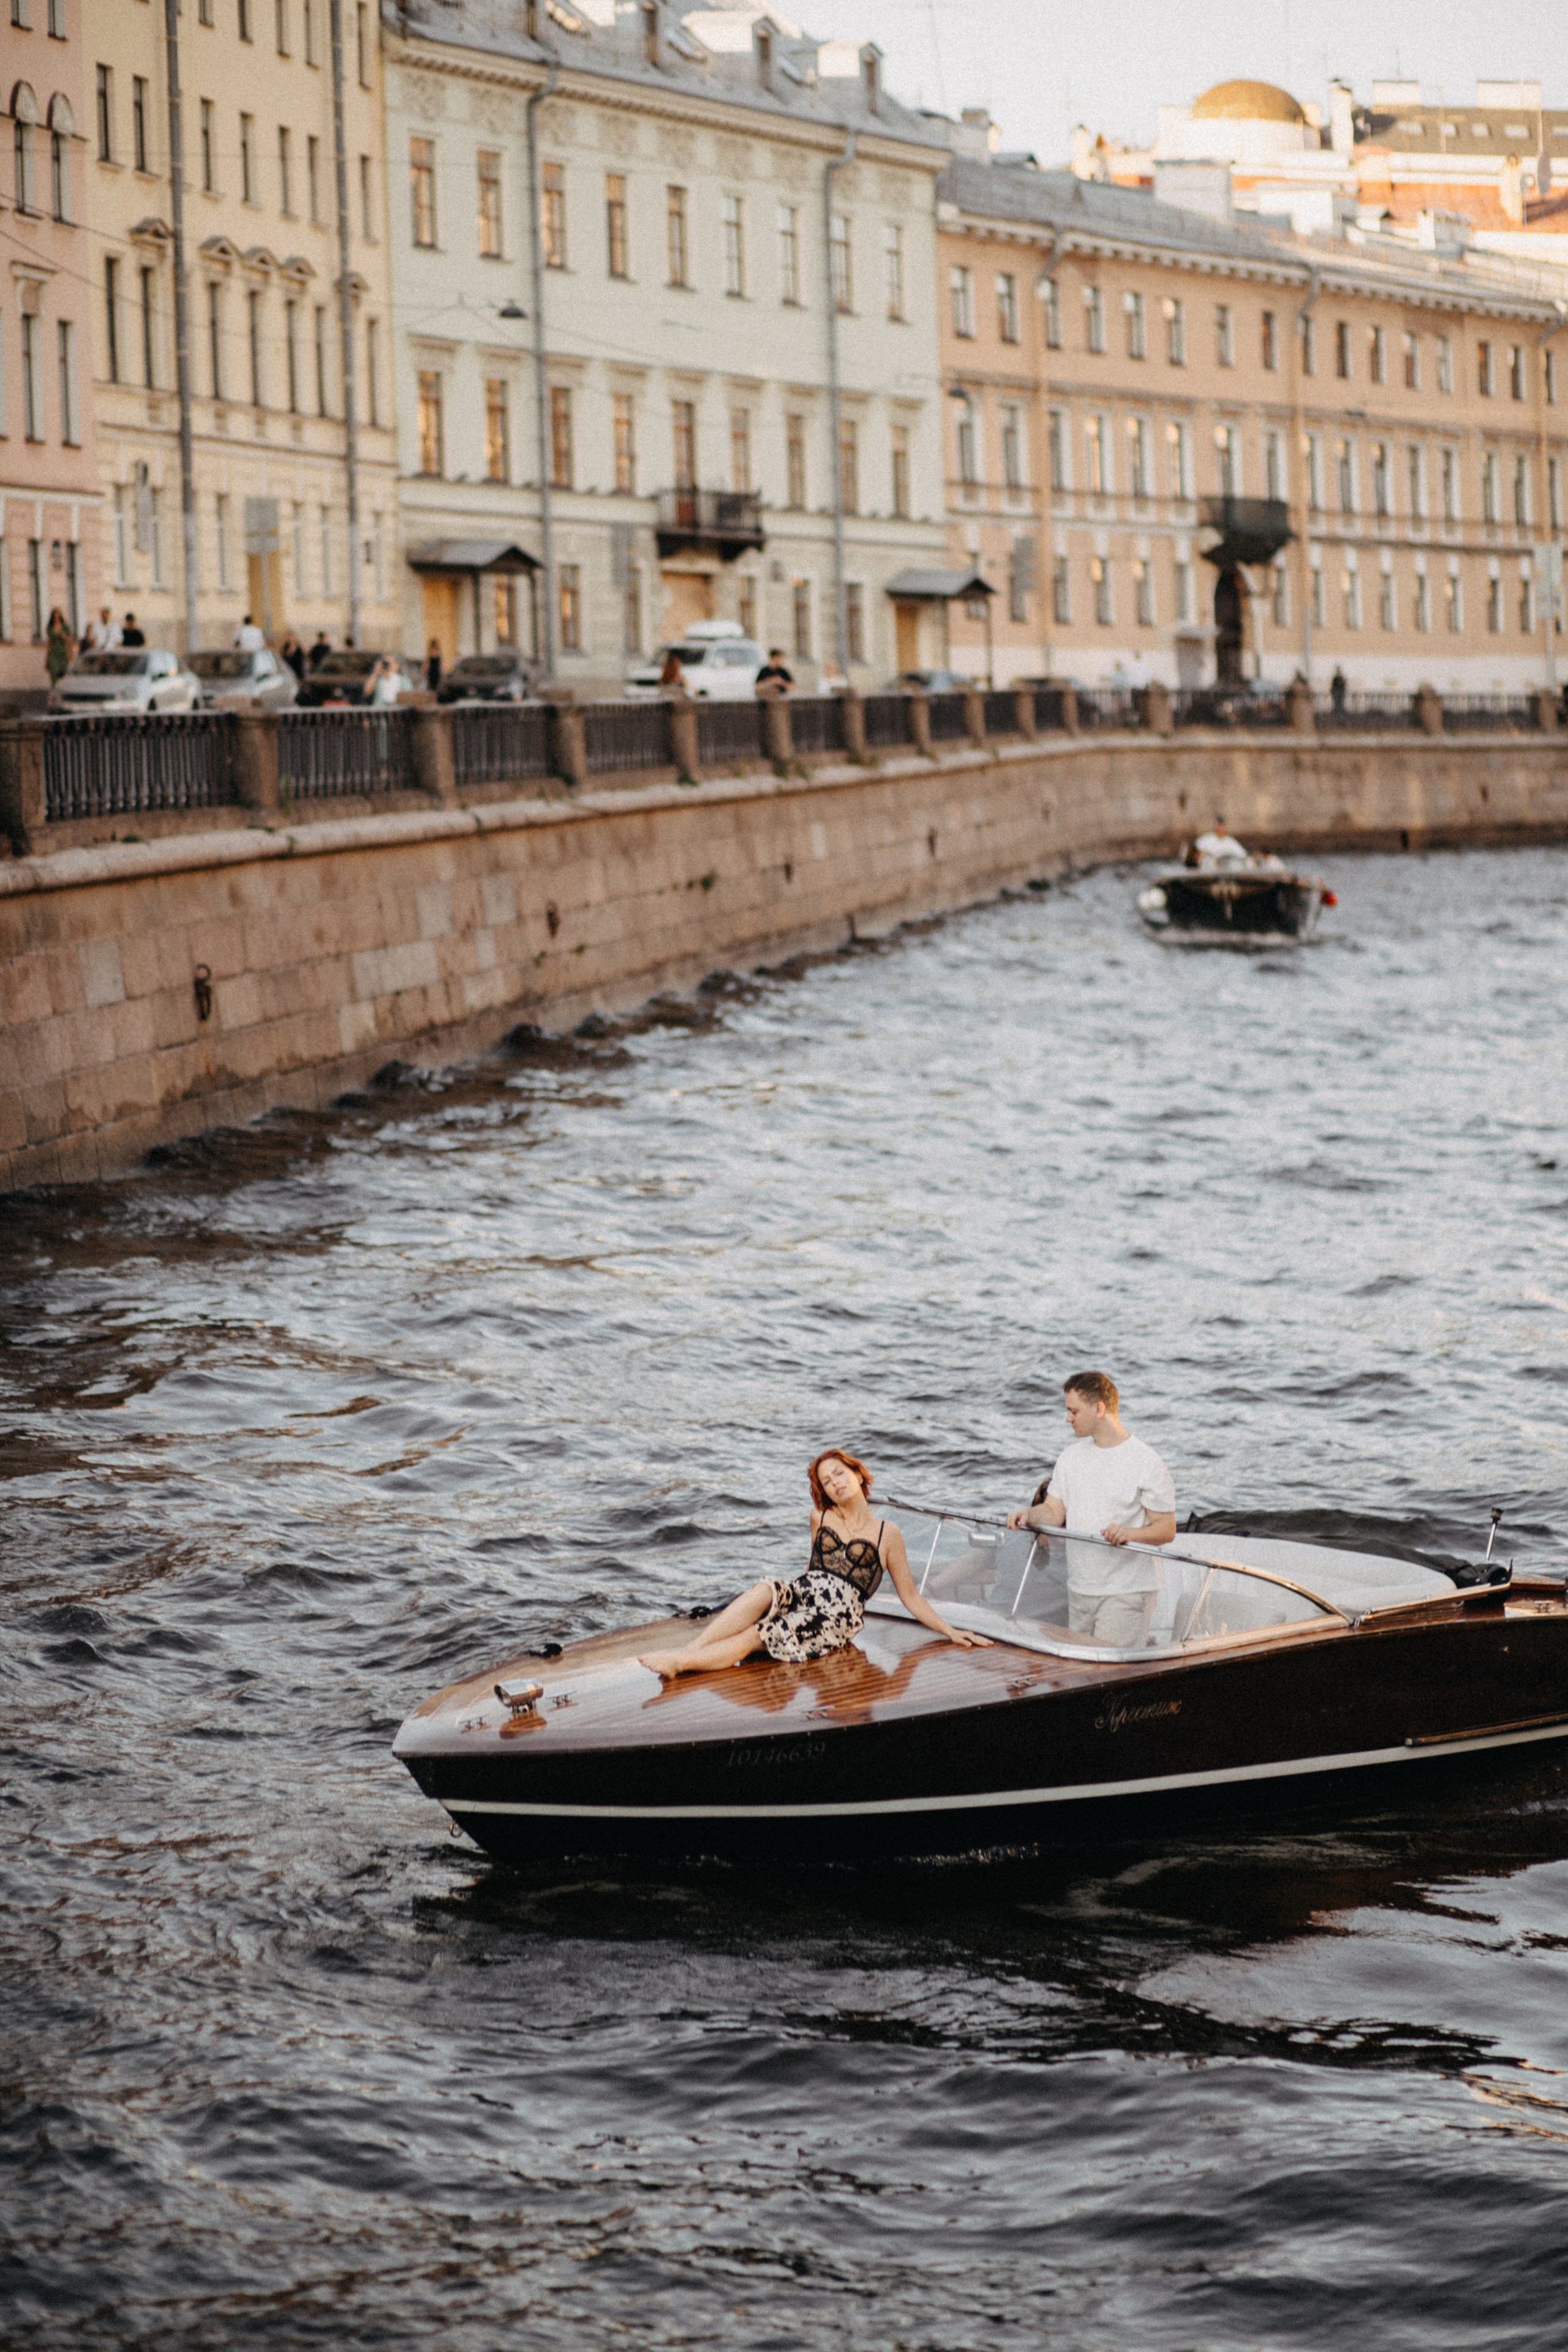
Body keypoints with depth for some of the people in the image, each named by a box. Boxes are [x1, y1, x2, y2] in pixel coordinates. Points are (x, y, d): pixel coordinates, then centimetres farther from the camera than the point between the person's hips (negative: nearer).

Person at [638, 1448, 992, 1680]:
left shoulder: (887, 1535, 10)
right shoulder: (820, 1518, 20)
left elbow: (910, 1598, 13)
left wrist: (951, 1632, 7)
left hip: (841, 1614, -3)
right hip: (804, 1592, 3)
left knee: (758, 1636, -29)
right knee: (764, 1592, -35)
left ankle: (681, 1663, -46)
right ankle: (688, 1650, -49)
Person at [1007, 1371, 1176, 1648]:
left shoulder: (1147, 1463, -8)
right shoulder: (1071, 1456, 12)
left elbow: (1167, 1529, -9)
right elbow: (1054, 1513, 11)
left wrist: (1130, 1534, -26)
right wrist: (1029, 1514, -10)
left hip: (1125, 1594, -7)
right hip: (1078, 1591, 7)